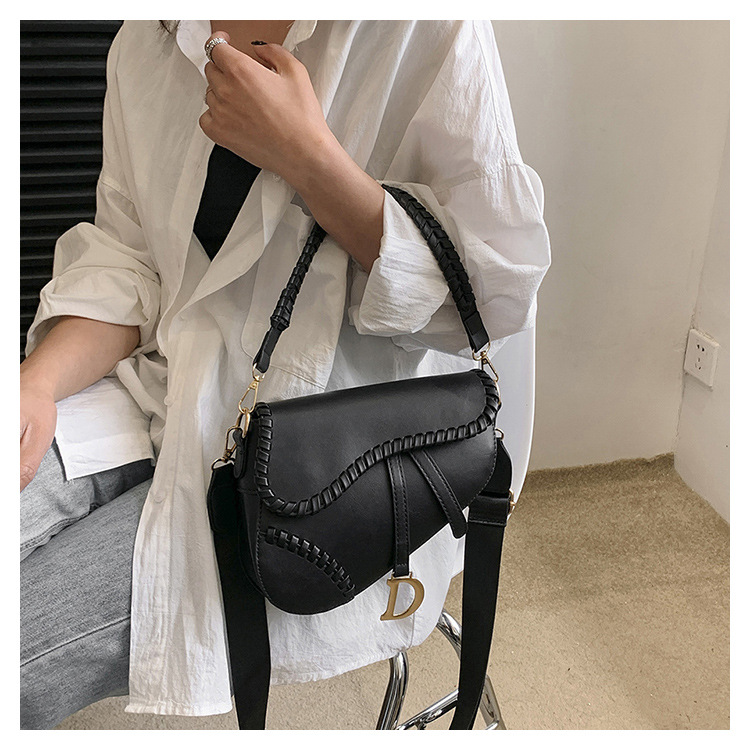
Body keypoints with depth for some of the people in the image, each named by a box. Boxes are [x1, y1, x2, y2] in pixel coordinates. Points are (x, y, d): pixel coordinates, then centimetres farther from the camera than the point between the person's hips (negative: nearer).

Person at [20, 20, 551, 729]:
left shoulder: (427, 32, -8)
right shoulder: (144, 42, 10)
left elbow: (494, 288, -14)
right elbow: (125, 259, 9)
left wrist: (303, 151, -19)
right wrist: (35, 385, -10)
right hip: (163, 386, 6)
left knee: (17, 659, -18)